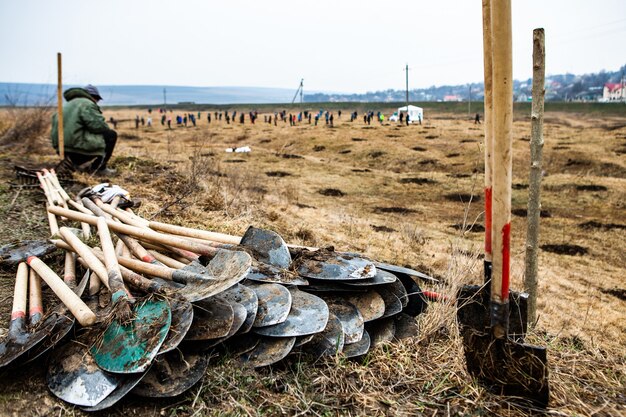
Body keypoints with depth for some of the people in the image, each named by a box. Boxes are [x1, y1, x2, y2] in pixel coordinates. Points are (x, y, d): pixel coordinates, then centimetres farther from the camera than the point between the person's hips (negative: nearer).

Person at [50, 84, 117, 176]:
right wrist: (106, 128, 7)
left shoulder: (67, 105, 25)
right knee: (111, 135, 1)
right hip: (77, 147, -10)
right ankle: (99, 168, 1)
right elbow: (99, 126, -16)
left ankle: (73, 163, 20)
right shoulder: (87, 104, -6)